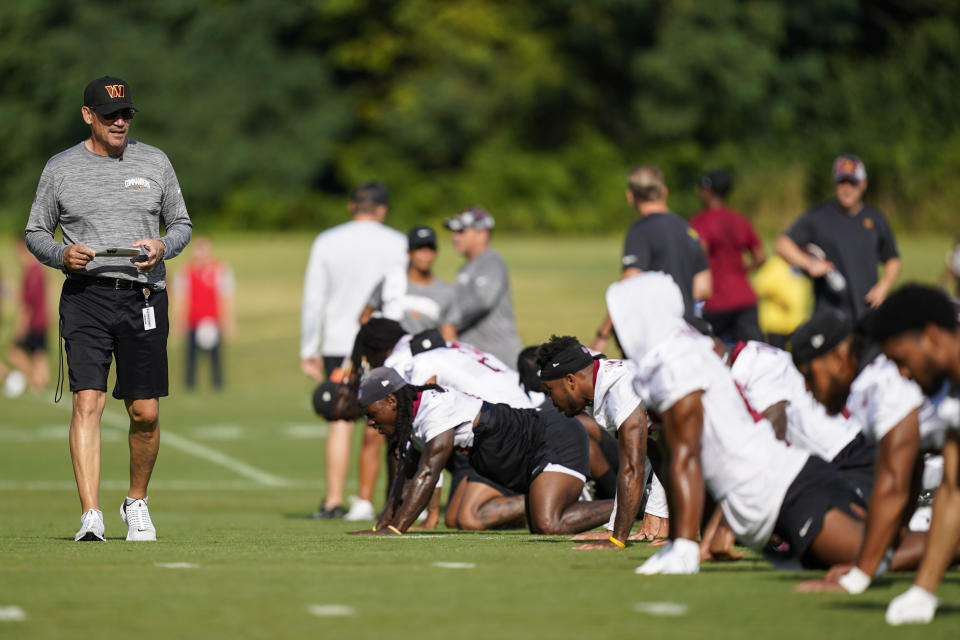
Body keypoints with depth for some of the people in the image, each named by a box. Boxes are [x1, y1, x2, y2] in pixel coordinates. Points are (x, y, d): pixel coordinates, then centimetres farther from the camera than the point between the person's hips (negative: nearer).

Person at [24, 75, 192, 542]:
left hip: (144, 297, 2)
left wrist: (162, 247, -6)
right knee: (87, 402, -15)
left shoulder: (155, 162, 10)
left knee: (145, 412, 2)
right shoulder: (60, 169, 7)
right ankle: (91, 516, -20)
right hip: (86, 296, -1)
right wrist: (62, 254, -9)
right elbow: (35, 232, 12)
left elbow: (181, 224, 16)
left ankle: (136, 503, 24)